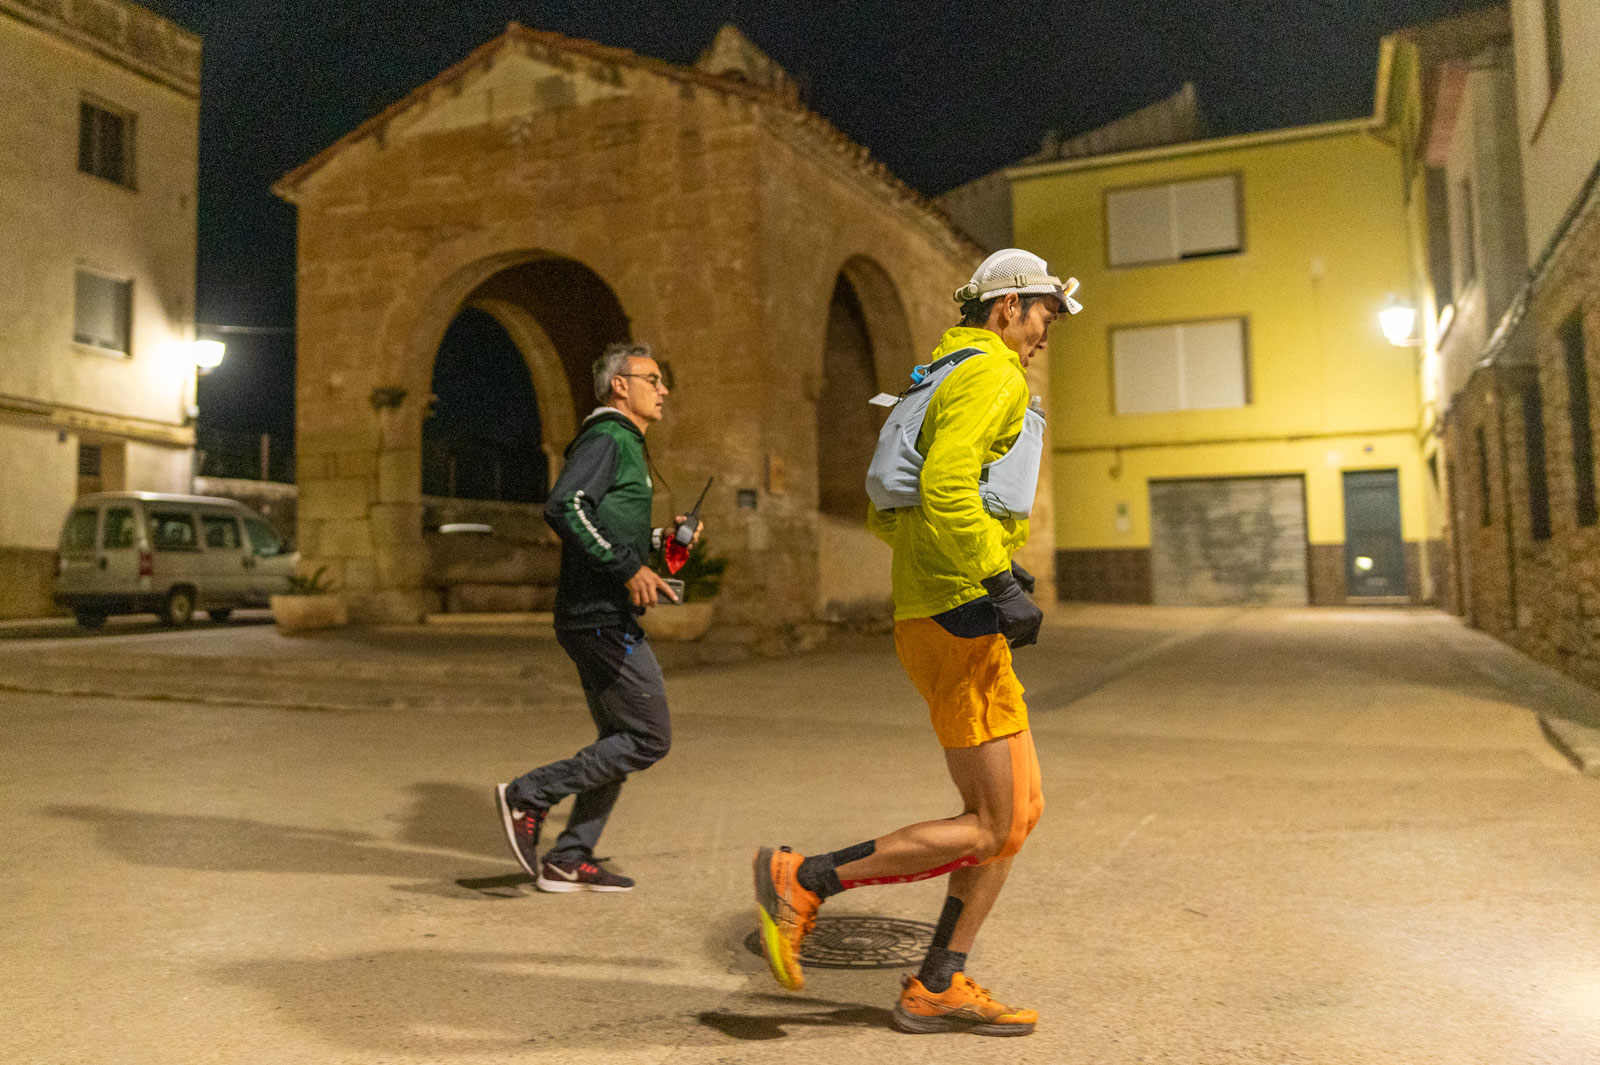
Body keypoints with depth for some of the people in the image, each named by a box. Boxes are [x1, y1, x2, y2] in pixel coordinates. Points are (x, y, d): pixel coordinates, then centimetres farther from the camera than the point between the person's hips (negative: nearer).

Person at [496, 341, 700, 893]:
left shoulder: (621, 444, 23)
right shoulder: (607, 438, -9)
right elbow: (563, 506, -26)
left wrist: (659, 538, 14)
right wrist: (629, 568, -26)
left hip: (599, 617, 10)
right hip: (602, 616, -10)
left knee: (621, 741, 14)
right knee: (650, 738, -5)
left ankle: (566, 862, 18)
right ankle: (528, 795, -1)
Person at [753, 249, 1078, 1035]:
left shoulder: (942, 381, 23)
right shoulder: (993, 376, -7)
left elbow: (885, 512, 24)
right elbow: (945, 485, -26)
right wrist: (998, 581, -24)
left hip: (931, 617, 10)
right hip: (958, 622, -10)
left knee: (1019, 812, 11)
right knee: (994, 826, -5)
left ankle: (937, 989, 15)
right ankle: (804, 880, -1)